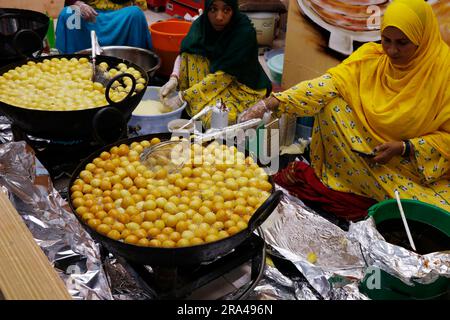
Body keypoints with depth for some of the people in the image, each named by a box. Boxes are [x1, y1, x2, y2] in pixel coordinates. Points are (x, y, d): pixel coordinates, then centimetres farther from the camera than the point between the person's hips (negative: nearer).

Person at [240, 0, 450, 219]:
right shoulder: (370, 56, -6)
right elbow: (328, 85, -20)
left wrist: (404, 148, -22)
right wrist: (270, 103, -32)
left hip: (422, 164, -1)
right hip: (367, 151, 2)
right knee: (331, 104, -18)